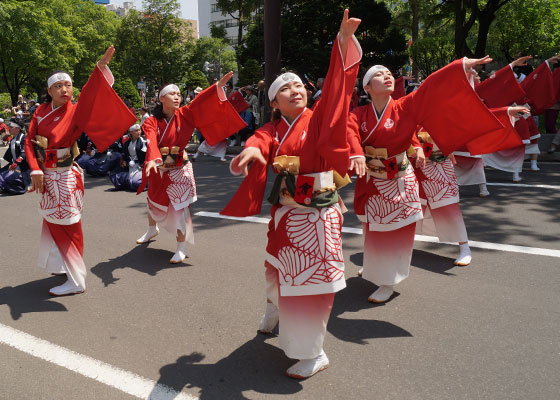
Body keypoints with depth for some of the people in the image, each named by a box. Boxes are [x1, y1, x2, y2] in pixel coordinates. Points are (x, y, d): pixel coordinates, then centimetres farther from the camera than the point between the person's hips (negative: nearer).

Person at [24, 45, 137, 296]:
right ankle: (61, 264, 41)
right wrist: (35, 170, -12)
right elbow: (30, 141, 0)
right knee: (53, 222, 20)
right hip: (47, 175, 6)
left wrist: (101, 66, -48)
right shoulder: (41, 111, 2)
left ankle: (76, 282, 10)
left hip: (65, 177, -6)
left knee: (66, 226, 0)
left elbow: (89, 94, -31)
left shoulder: (75, 111, -13)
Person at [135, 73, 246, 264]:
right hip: (158, 169, 2)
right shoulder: (151, 121, -9)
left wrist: (219, 85, -37)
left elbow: (200, 101, -22)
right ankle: (152, 229, 53)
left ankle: (182, 248, 5)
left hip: (179, 169, -2)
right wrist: (153, 159, -48)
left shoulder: (184, 115, -7)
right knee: (153, 201, 22)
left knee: (180, 207, -9)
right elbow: (151, 142, -27)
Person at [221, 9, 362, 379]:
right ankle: (276, 309, 55)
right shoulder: (272, 130, 4)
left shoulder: (319, 119, -4)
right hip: (285, 212, 4)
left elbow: (337, 85, -18)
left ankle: (313, 354, 18)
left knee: (312, 278, 1)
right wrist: (251, 150, -43)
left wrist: (344, 40, -32)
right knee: (278, 268, 22)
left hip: (318, 213, -4)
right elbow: (260, 141, -18)